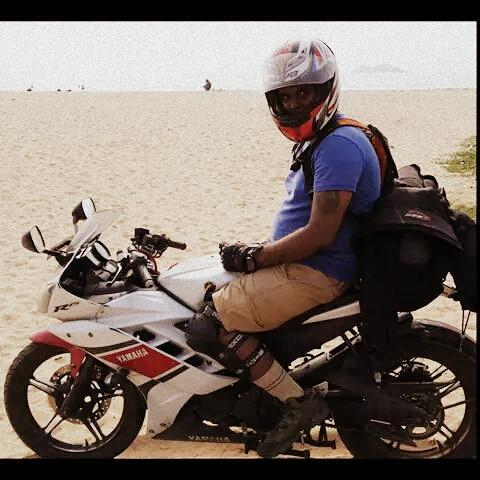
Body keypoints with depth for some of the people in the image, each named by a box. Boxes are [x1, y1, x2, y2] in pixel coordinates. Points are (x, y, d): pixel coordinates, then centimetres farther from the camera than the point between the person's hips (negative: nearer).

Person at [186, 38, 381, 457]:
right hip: (300, 262, 11)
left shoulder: (339, 145, -19)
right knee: (209, 293, 20)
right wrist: (257, 251, 8)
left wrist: (255, 258, -15)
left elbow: (320, 234, -25)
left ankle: (299, 403, -8)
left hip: (315, 273, -11)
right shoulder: (321, 141, 15)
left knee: (208, 326, -17)